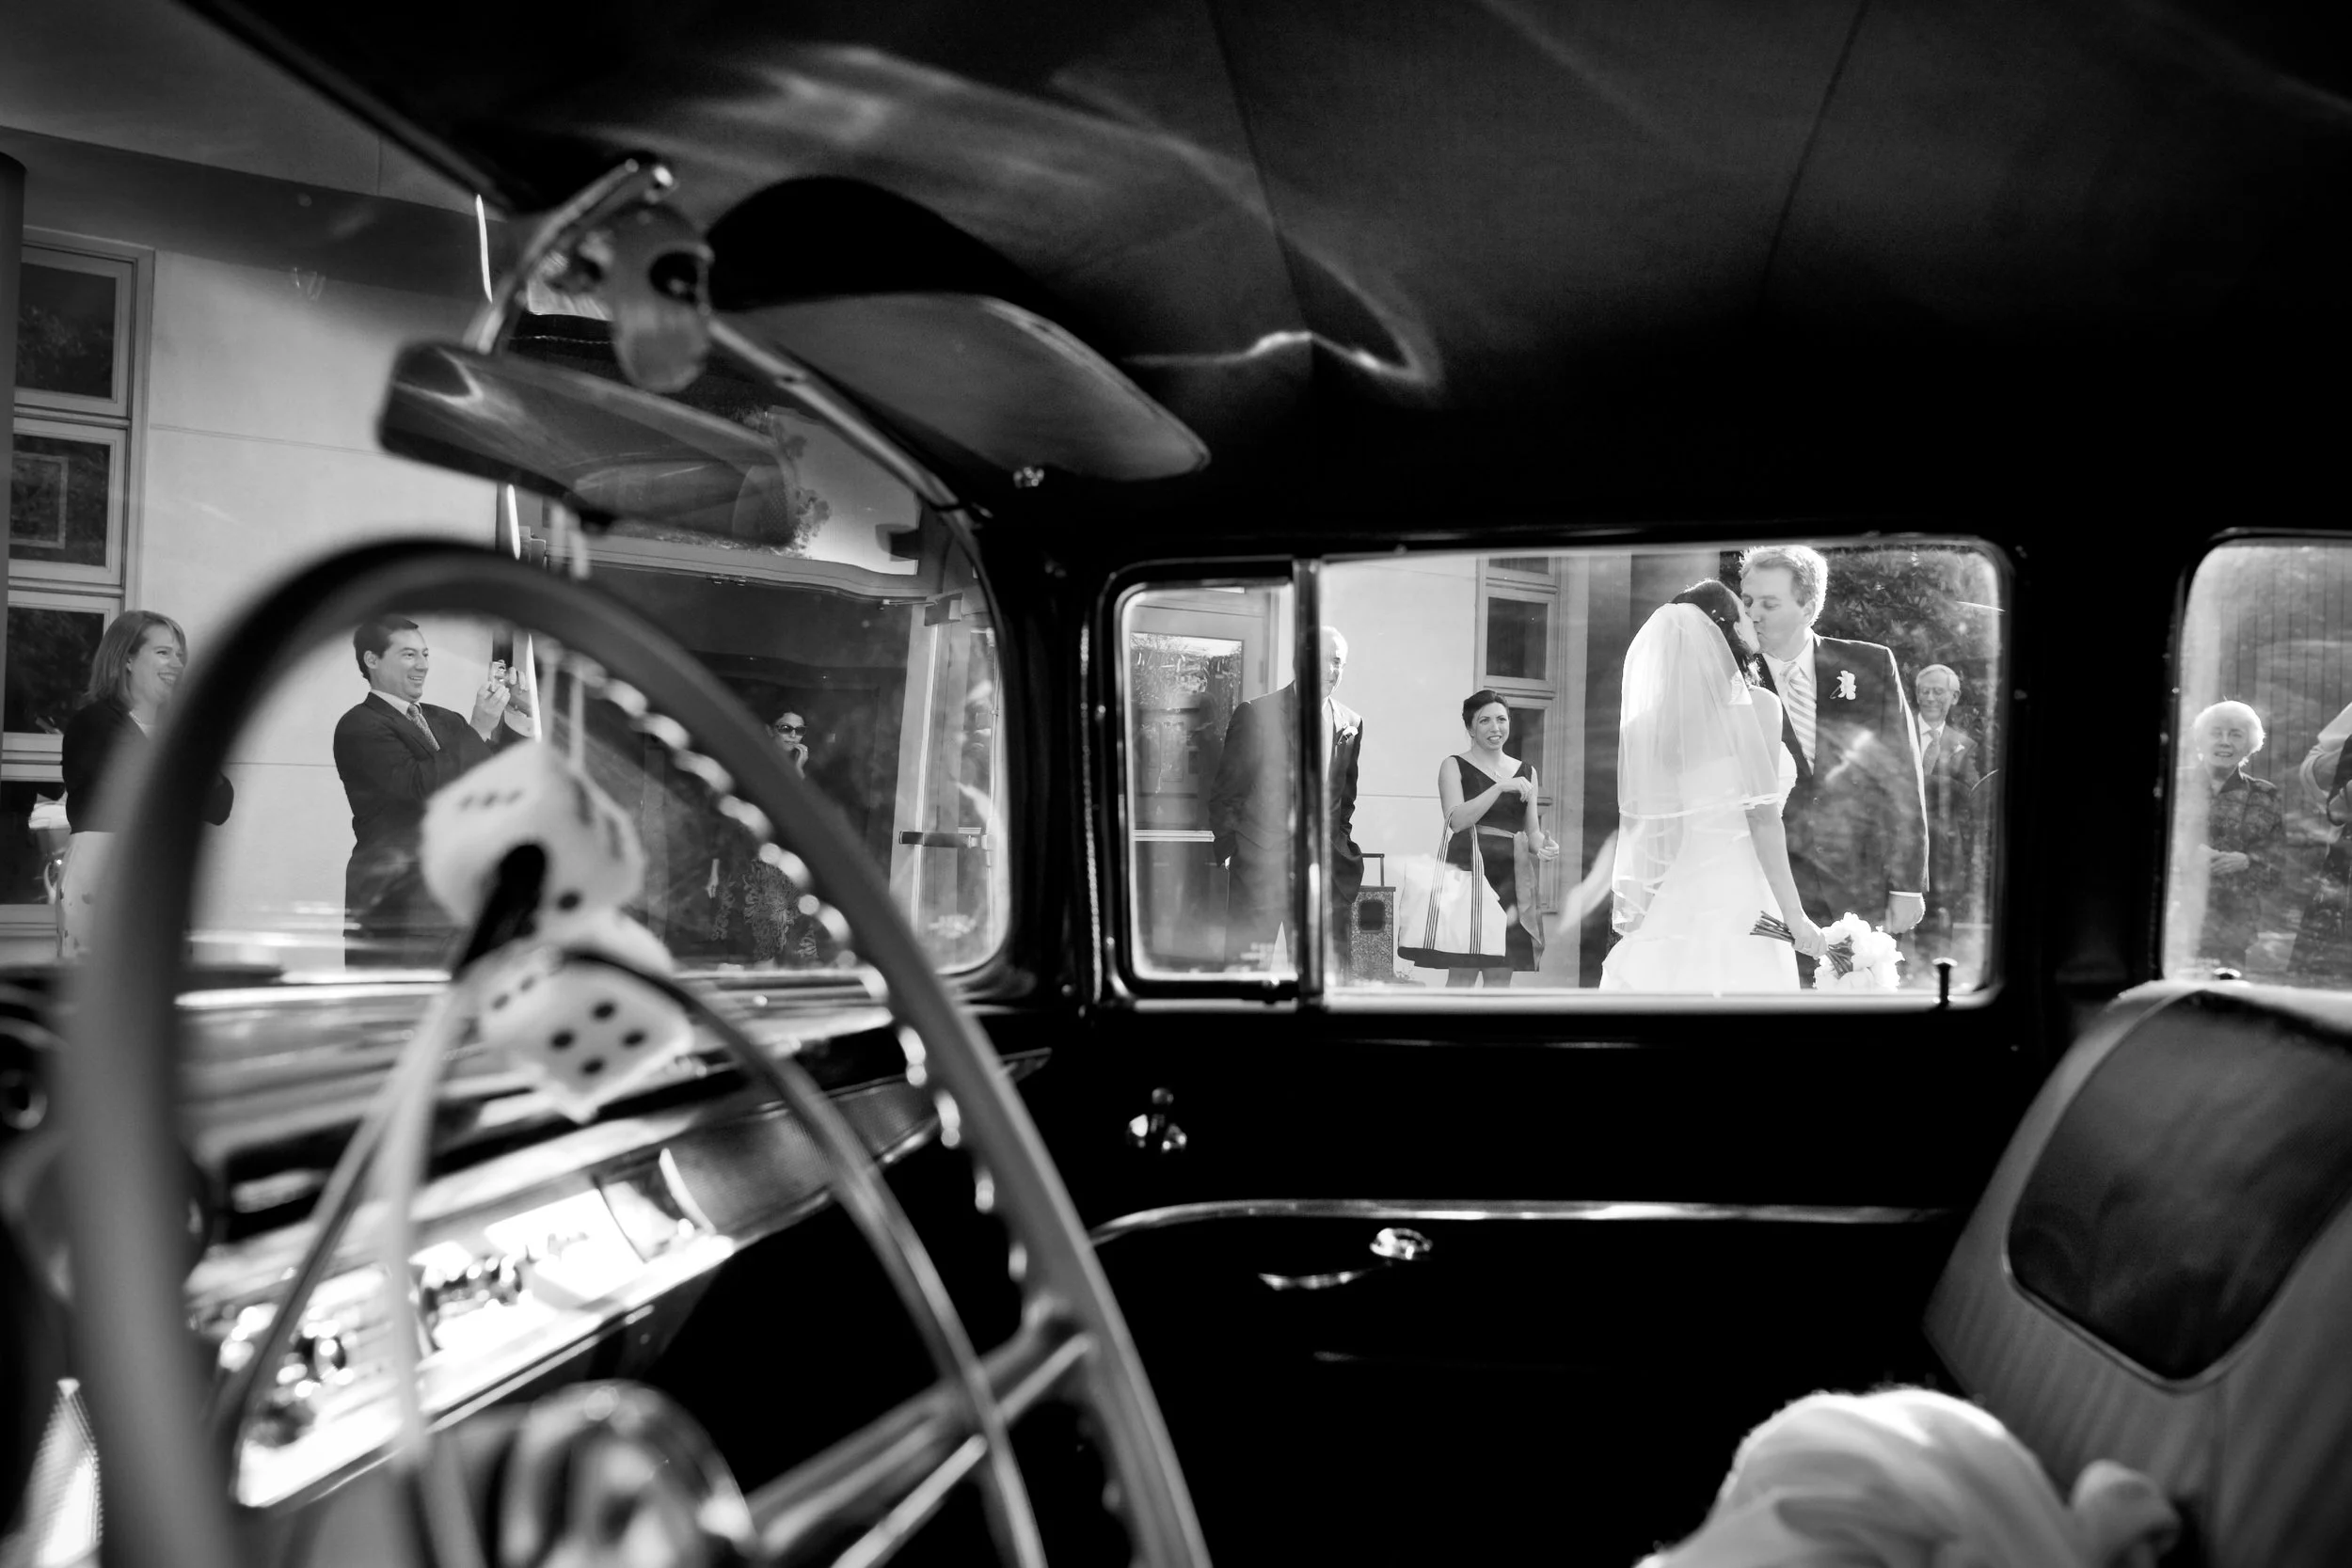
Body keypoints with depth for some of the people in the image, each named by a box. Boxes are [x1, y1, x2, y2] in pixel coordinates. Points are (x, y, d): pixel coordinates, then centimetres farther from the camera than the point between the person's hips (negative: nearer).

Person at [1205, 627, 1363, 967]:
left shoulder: (1351, 722, 10)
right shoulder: (1255, 714, -3)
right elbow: (1224, 792, 1)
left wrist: (1340, 842, 12)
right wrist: (1228, 850, -2)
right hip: (1260, 861, -4)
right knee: (1247, 967, -4)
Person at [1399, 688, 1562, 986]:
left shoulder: (1526, 772, 15)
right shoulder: (1454, 766, 3)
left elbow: (1532, 830, 17)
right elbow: (1458, 819, -11)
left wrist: (1544, 846, -6)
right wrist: (1501, 787, -19)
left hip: (1510, 881, 4)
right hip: (1467, 877, -4)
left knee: (1501, 977, 4)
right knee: (1462, 975, -7)